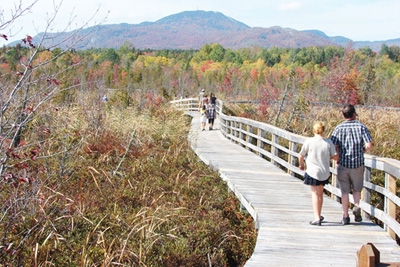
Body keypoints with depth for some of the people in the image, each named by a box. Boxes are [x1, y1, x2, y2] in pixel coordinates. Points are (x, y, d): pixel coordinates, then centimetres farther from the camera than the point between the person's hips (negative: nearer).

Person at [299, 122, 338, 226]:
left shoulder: (309, 141, -9)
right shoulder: (328, 142, -3)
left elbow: (301, 156, 0)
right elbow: (335, 157, -2)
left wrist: (301, 165, 20)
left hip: (313, 172, -3)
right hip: (324, 172, 3)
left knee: (315, 194, -1)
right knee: (320, 193, 19)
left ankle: (317, 218, -11)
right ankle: (318, 216, 31)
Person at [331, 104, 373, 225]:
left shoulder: (339, 128, -3)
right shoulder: (361, 126, -4)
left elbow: (333, 146, -11)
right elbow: (369, 145, -11)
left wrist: (339, 156, 6)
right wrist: (361, 150, 10)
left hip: (343, 163, 0)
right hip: (358, 163, 0)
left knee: (345, 191, 9)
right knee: (357, 188, 17)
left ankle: (345, 216, 11)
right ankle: (356, 206, -8)